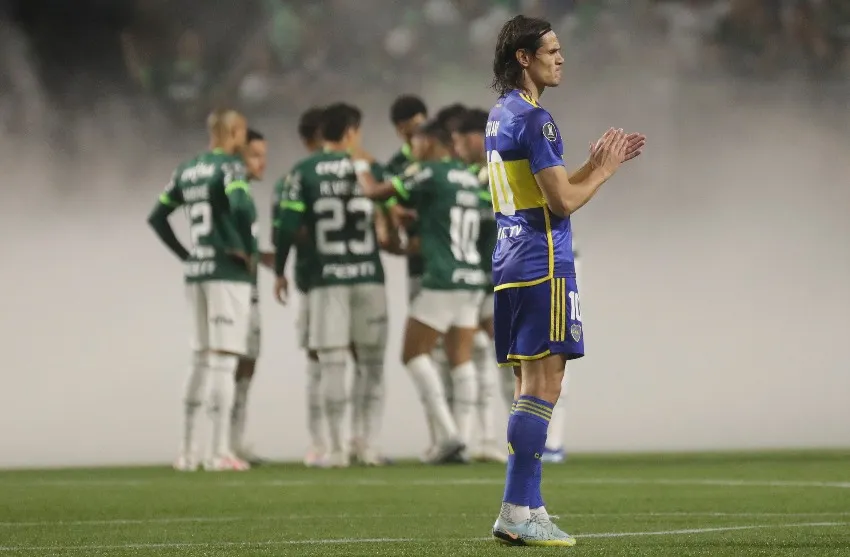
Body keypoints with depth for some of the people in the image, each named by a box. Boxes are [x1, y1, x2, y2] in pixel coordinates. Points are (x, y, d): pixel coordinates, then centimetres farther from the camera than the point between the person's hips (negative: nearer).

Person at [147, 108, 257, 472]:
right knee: (224, 359, -7)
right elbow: (240, 208, -27)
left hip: (196, 272, 7)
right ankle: (220, 451, -9)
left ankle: (187, 450, 16)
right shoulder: (229, 166, -9)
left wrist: (185, 255, 16)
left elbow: (156, 218, 17)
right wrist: (248, 251, -13)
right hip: (228, 272, -7)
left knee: (201, 360, 15)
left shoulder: (187, 171, 13)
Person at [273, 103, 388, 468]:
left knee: (333, 363, 1)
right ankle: (369, 444, 3)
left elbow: (288, 225, -5)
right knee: (372, 362, 8)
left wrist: (279, 272, 5)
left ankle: (337, 448, -1)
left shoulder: (303, 172, 0)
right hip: (368, 275, 1)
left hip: (326, 277, -1)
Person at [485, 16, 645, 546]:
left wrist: (595, 163, 18)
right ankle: (517, 513, -10)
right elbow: (563, 201, -16)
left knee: (533, 387, 12)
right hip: (542, 264, -10)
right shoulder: (534, 119, -14)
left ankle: (528, 510, 13)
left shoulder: (500, 115, 17)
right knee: (543, 387, -8)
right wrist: (604, 169, -1)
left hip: (511, 263, 10)